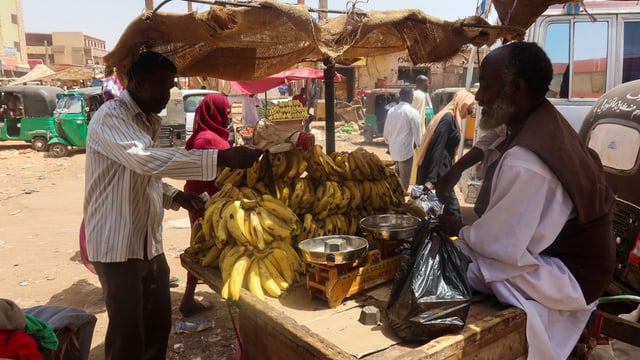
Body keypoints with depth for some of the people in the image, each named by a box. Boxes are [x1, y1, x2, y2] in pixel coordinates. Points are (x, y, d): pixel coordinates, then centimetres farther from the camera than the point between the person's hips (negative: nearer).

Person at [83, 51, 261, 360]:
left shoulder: (149, 121, 12)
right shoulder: (110, 117, -16)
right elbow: (144, 160, -35)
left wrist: (176, 197, 0)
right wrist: (221, 157, -39)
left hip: (150, 243, 8)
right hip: (117, 245, -8)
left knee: (159, 324, 16)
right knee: (128, 335, 2)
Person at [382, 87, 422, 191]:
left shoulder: (391, 110, 1)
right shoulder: (413, 112, -16)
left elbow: (386, 131, 8)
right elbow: (417, 133, -9)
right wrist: (420, 145, 9)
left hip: (393, 149, 6)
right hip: (406, 150, -6)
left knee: (398, 174, 25)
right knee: (404, 177, 5)